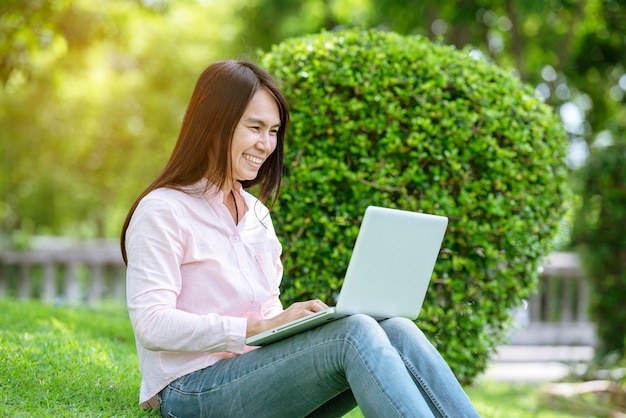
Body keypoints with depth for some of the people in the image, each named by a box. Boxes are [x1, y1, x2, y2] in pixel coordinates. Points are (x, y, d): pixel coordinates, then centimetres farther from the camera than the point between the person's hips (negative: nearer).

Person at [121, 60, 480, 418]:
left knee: (396, 332, -20)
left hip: (260, 370, 7)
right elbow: (153, 326, -14)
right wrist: (260, 327, -22)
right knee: (354, 333, -30)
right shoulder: (163, 212, -4)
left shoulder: (256, 213, 20)